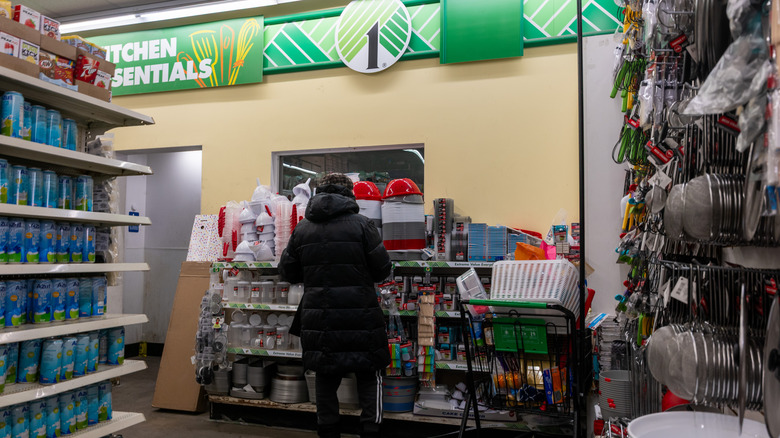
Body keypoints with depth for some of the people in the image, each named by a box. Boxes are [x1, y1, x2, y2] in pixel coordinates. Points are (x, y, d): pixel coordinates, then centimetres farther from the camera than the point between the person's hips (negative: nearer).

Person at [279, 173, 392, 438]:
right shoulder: (361, 224, -8)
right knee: (369, 377, 12)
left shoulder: (302, 229, 3)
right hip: (359, 316, -3)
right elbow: (382, 270, -5)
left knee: (326, 381, 16)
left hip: (319, 318, 3)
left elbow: (288, 273, 10)